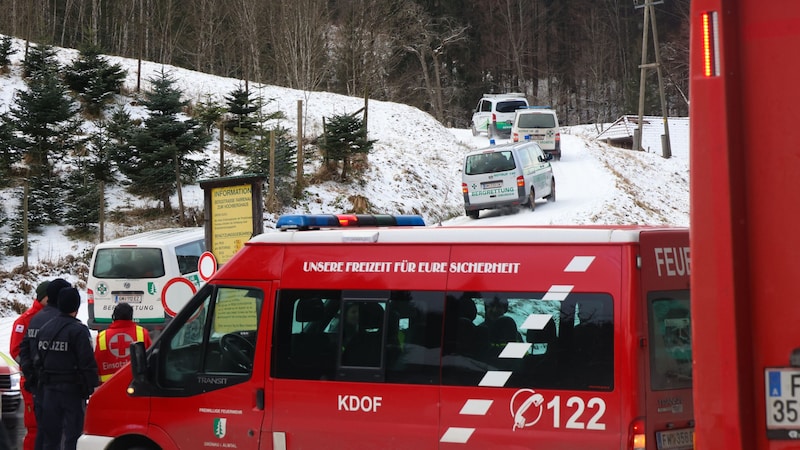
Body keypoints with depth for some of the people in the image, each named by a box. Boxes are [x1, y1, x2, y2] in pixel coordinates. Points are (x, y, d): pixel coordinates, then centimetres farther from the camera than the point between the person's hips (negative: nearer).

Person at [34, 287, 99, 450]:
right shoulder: (78, 330, -14)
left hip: (49, 388, 7)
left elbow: (39, 361, 16)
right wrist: (93, 387, -13)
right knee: (73, 436, -4)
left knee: (49, 435, 11)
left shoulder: (45, 329, 10)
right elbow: (87, 363, -17)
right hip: (73, 390, -7)